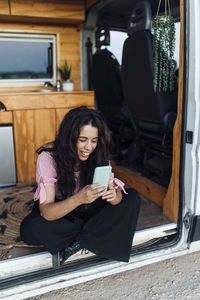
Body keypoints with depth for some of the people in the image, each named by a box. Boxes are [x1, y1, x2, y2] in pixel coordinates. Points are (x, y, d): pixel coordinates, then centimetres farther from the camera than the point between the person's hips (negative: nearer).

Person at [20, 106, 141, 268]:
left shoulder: (99, 155, -17)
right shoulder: (49, 157, -27)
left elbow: (117, 194, -16)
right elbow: (46, 212, -31)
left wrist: (113, 195, -41)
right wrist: (79, 199, -49)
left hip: (88, 209, 3)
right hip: (57, 211, -2)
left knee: (133, 198, -16)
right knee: (30, 228, -33)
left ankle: (78, 242, -16)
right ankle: (93, 232, -12)